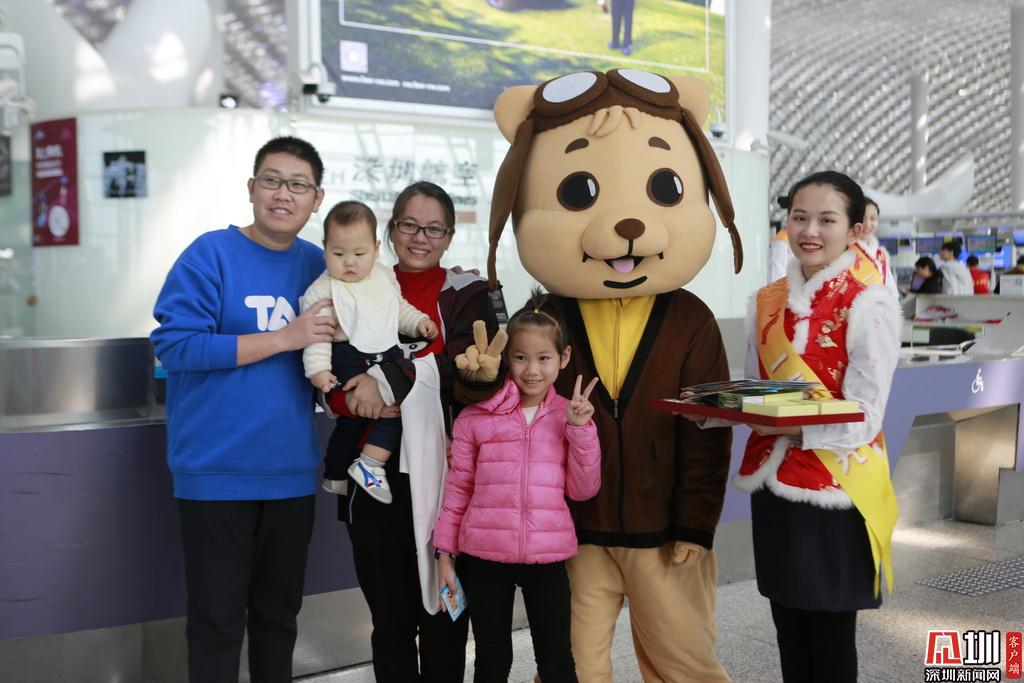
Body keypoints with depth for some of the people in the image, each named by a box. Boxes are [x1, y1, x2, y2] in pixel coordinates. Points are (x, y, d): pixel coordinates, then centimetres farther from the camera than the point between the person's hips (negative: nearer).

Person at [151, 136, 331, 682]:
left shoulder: (319, 265, 7)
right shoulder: (211, 253, -9)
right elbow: (174, 344, -18)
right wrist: (281, 339, -20)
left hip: (291, 471, 5)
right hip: (217, 472, -4)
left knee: (278, 614, 18)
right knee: (217, 620, 5)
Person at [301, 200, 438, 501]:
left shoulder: (385, 277, 10)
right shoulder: (323, 290, -8)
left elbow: (399, 308, 26)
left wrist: (418, 321, 10)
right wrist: (318, 369, -21)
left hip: (388, 357, 6)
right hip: (349, 365, -6)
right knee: (351, 421, -7)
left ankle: (369, 464, 5)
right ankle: (335, 476, 9)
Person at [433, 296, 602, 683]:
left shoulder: (569, 416, 3)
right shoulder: (475, 417, -2)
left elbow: (583, 490, 0)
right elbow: (457, 488, 4)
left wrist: (580, 429, -10)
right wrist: (445, 553, 3)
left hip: (546, 557, 1)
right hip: (484, 556, 0)